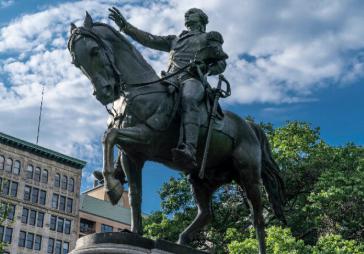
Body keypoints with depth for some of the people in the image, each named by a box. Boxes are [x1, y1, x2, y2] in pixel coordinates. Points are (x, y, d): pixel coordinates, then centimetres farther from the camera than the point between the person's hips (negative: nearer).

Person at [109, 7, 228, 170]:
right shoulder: (175, 40, 38)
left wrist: (205, 68, -5)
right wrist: (125, 26, 21)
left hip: (192, 79, -6)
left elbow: (221, 64, 15)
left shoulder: (209, 38, 26)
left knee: (188, 99, -42)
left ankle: (190, 150, -65)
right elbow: (149, 39, 29)